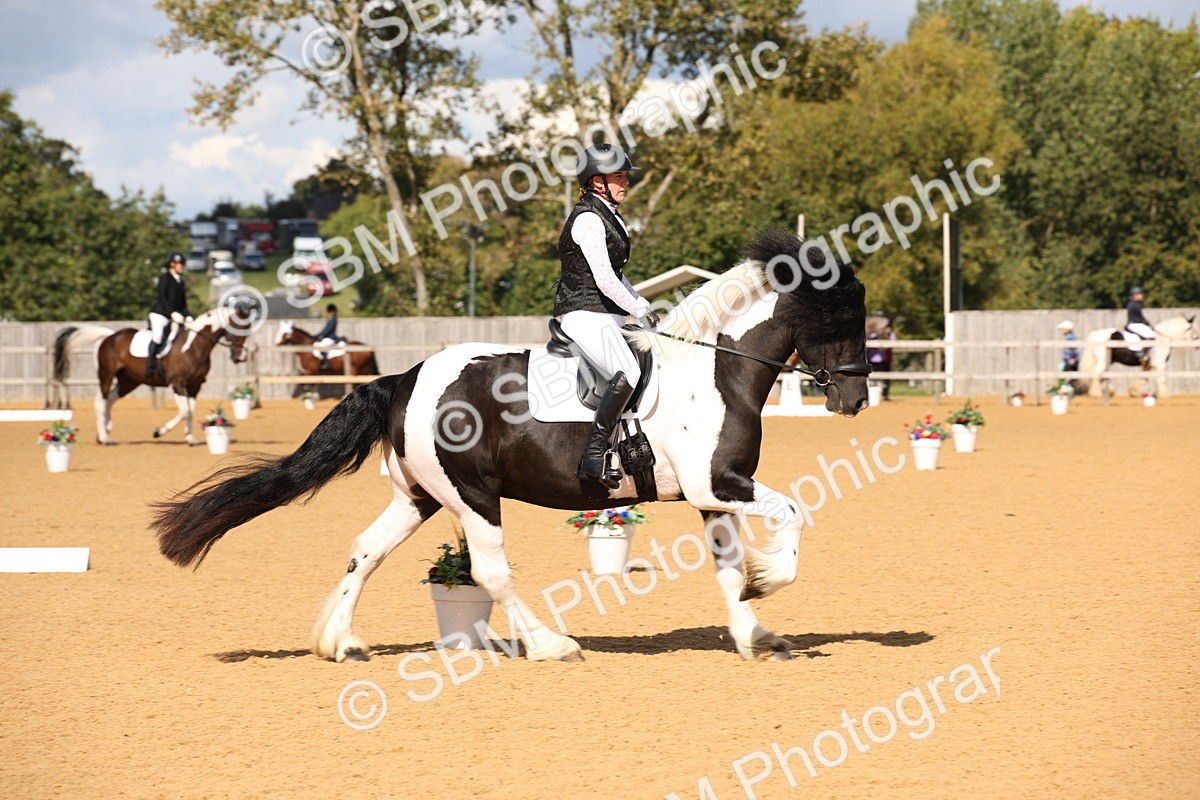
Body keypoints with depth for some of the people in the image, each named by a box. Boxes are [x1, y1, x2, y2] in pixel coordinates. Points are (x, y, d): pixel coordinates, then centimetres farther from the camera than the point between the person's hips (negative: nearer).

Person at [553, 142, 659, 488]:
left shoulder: (607, 215, 18)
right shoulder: (588, 219, -14)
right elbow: (604, 280, -20)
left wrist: (643, 304, 16)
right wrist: (639, 309, -11)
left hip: (607, 315, 11)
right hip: (585, 314, -11)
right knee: (628, 372, -30)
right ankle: (594, 456, -34)